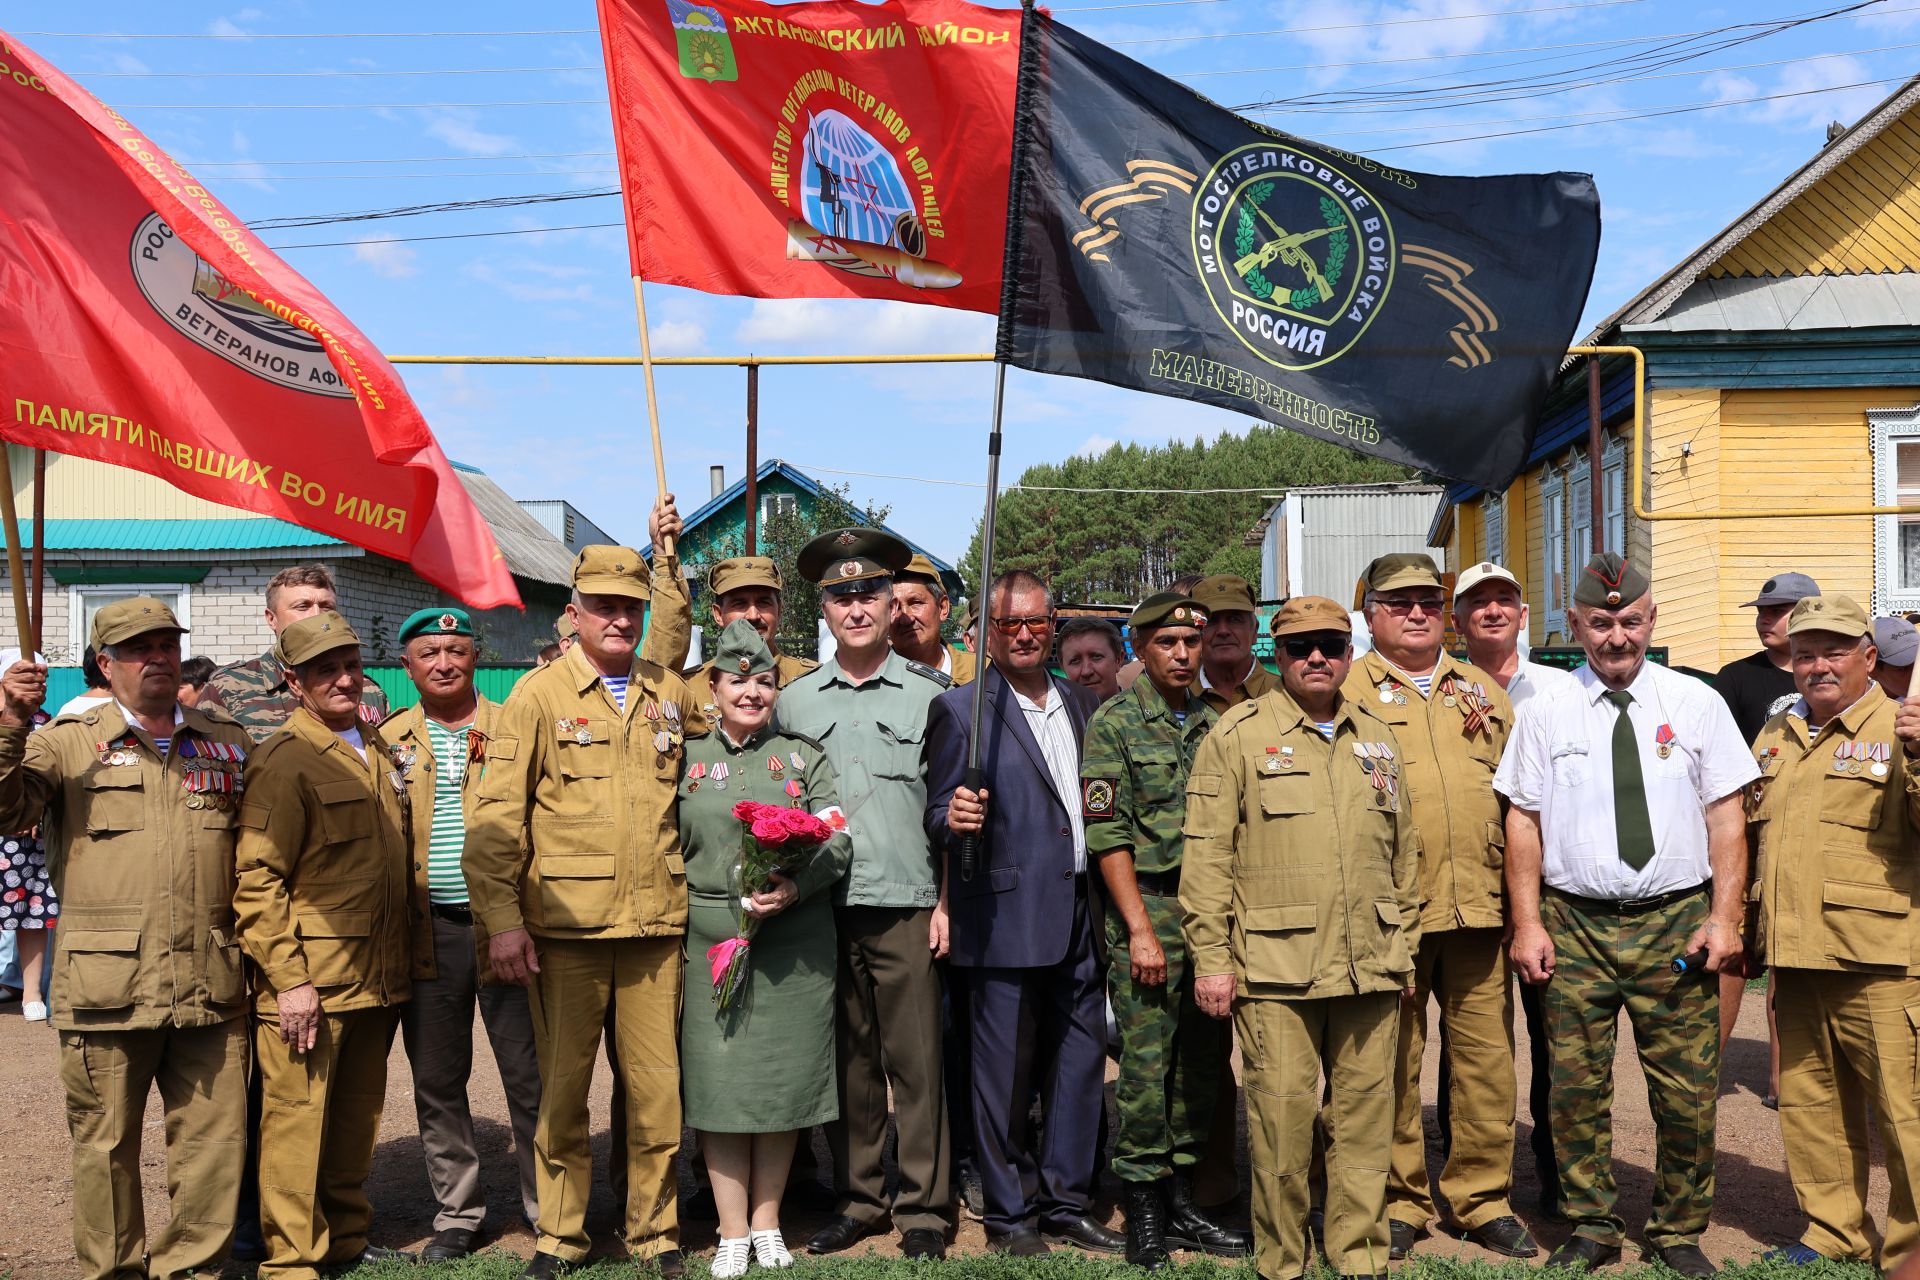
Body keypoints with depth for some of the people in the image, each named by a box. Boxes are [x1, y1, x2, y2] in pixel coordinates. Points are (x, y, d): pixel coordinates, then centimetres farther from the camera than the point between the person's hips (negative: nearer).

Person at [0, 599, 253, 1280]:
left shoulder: (228, 740, 14)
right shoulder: (68, 743, 7)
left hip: (210, 986, 2)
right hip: (108, 987, -2)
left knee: (214, 1139, 5)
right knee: (106, 1144, 6)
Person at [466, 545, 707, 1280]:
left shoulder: (671, 694, 9)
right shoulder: (539, 695, 0)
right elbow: (496, 818, -3)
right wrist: (502, 919, -10)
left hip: (655, 924, 3)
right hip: (565, 926, -2)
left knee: (657, 1088, 6)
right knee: (562, 1087, 8)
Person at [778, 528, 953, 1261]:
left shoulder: (929, 693, 4)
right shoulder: (794, 700, 10)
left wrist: (948, 899, -2)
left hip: (907, 906, -2)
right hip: (822, 907, 2)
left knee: (915, 1062, 1)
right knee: (847, 1061, 9)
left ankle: (923, 1209, 12)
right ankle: (855, 1199, 21)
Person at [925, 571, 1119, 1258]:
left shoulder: (1082, 703, 13)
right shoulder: (959, 709, -3)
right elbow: (938, 814, -5)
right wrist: (953, 818, -27)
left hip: (1079, 918, 5)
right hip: (1005, 921, -5)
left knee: (1081, 1064, 11)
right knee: (1003, 1073, 3)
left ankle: (1066, 1203, 25)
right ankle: (1008, 1215, 18)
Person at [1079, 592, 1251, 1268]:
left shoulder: (1214, 723, 13)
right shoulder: (1114, 723, -4)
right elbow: (1106, 834, -9)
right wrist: (1141, 929, -13)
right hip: (1148, 908, -5)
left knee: (1201, 1061, 10)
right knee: (1147, 1065, -3)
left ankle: (1182, 1202, 22)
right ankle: (1144, 1215, 9)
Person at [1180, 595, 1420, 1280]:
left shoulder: (1377, 738, 14)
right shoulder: (1237, 735, -1)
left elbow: (1404, 850, 20)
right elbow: (1206, 856, -4)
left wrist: (1404, 947, 18)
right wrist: (1210, 958, -8)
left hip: (1372, 968, 4)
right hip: (1276, 970, -4)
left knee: (1366, 1116, 10)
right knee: (1282, 1120, 0)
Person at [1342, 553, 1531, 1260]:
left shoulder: (1484, 691, 17)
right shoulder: (1345, 691, 3)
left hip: (1479, 906, 4)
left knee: (1486, 1056, 7)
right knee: (1393, 1062, 4)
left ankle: (1483, 1200, 21)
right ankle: (1399, 1201, 18)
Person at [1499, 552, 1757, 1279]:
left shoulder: (1696, 703, 5)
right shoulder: (1545, 713, 4)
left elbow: (1726, 817, 4)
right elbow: (1523, 822, 4)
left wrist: (1724, 919, -3)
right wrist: (1527, 924, -2)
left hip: (1677, 921, 0)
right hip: (1575, 924, 0)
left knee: (1687, 1091, 4)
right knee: (1576, 1087, 5)